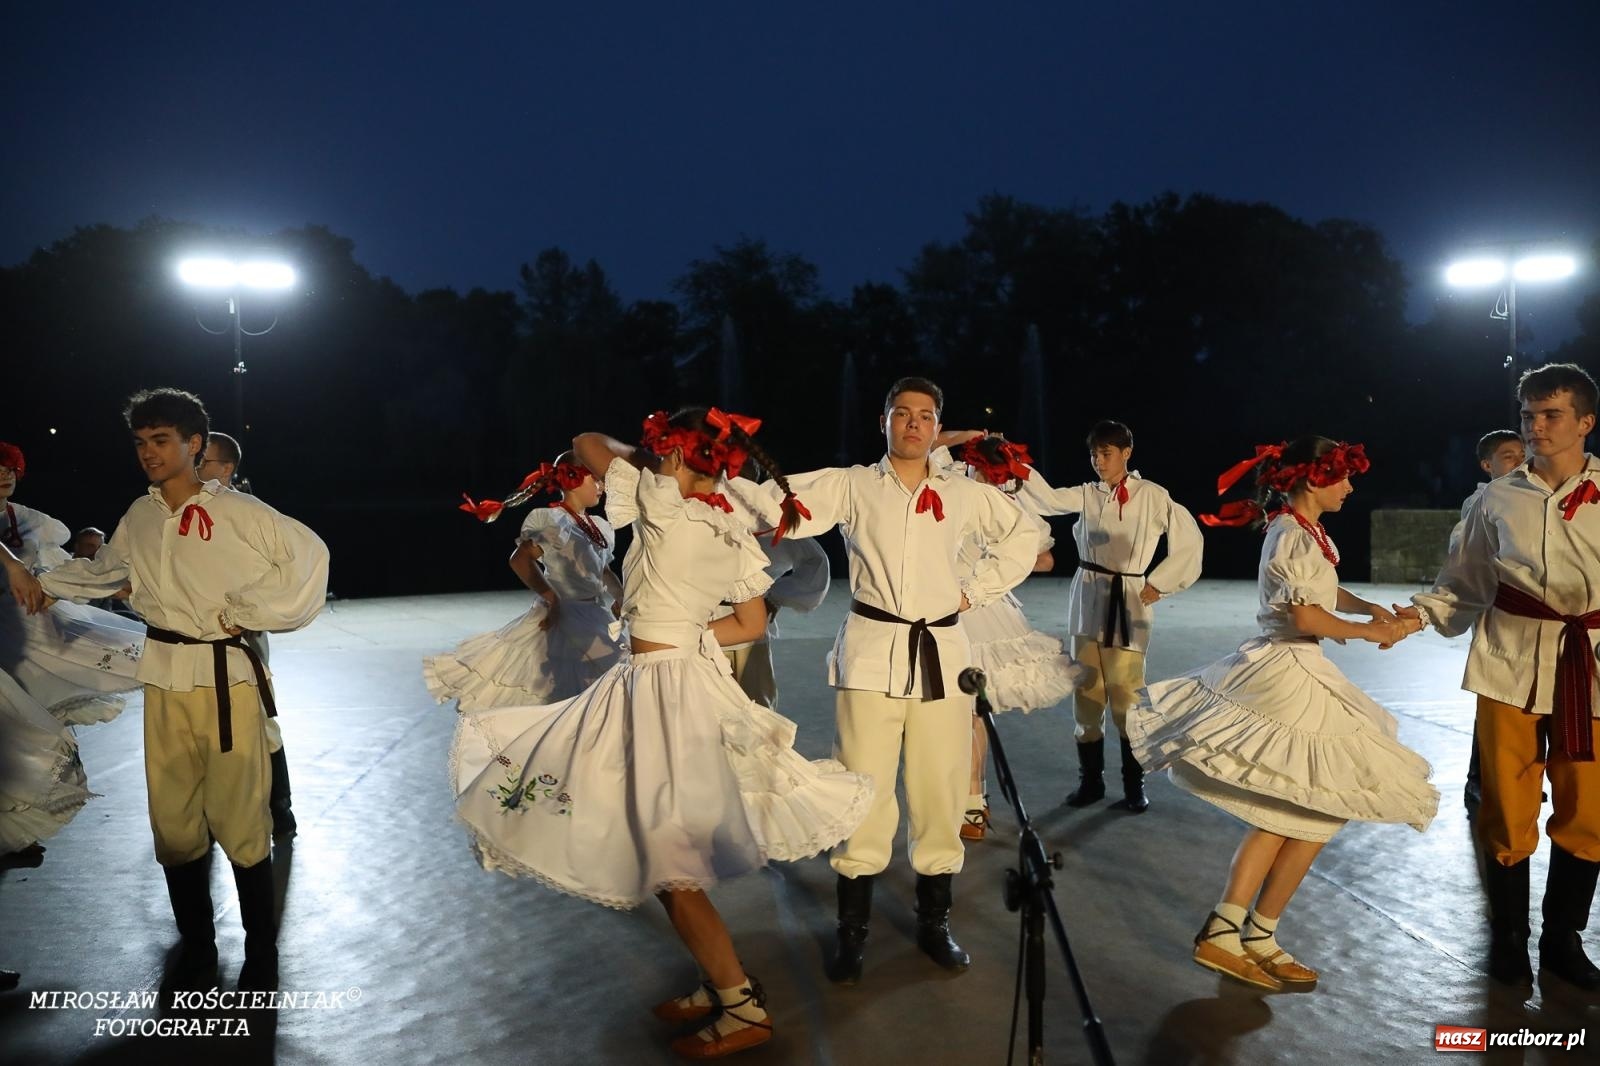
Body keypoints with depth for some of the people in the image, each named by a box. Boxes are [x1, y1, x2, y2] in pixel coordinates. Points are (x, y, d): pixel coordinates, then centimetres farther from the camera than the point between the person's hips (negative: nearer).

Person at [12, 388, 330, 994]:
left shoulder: (237, 512, -8)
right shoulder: (139, 517, 10)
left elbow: (308, 554, -13)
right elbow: (105, 568, 28)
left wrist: (246, 613, -10)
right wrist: (47, 583, 21)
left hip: (226, 676, -5)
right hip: (165, 678, 5)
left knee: (239, 818, -2)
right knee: (173, 820, 10)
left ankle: (262, 953, 14)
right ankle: (196, 949, 26)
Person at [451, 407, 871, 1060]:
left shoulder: (663, 504, -14)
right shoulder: (736, 533, 6)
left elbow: (585, 444, -1)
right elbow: (752, 623, 14)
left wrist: (642, 455, 15)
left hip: (657, 687, -8)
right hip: (692, 679, 9)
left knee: (668, 862, 0)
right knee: (665, 851, 19)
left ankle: (744, 1008, 9)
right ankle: (722, 984, 27)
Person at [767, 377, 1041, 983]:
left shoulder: (964, 495, 11)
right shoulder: (851, 485, 5)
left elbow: (1024, 536, 22)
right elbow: (786, 514, -5)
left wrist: (977, 591, 12)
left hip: (941, 653, 2)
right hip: (872, 650, -2)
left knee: (941, 795, 5)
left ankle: (934, 924, 22)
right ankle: (852, 934, 11)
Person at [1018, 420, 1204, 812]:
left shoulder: (1152, 496, -1)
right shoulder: (1087, 495, 8)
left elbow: (1190, 540, 3)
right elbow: (1048, 498, -7)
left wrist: (1158, 584, -1)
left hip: (1128, 601, -4)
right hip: (1088, 599, 4)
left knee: (1125, 696, -6)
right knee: (1086, 693, 6)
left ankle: (1134, 786, 9)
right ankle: (1090, 780, 18)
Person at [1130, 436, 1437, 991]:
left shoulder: (1303, 531, 15)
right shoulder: (1294, 536, -16)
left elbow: (1324, 592, 27)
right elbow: (1306, 617, -22)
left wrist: (1369, 609, 9)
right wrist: (1369, 631, -9)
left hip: (1291, 674, 10)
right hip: (1287, 677, -10)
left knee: (1285, 815, 11)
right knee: (1320, 812, 0)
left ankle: (1225, 931, 11)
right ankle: (1256, 936, 10)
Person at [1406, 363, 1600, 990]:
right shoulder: (1499, 498, 4)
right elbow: (1464, 584, 6)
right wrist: (1417, 611, -10)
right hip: (1511, 662, 0)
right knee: (1509, 808, 3)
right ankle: (1509, 937, 21)